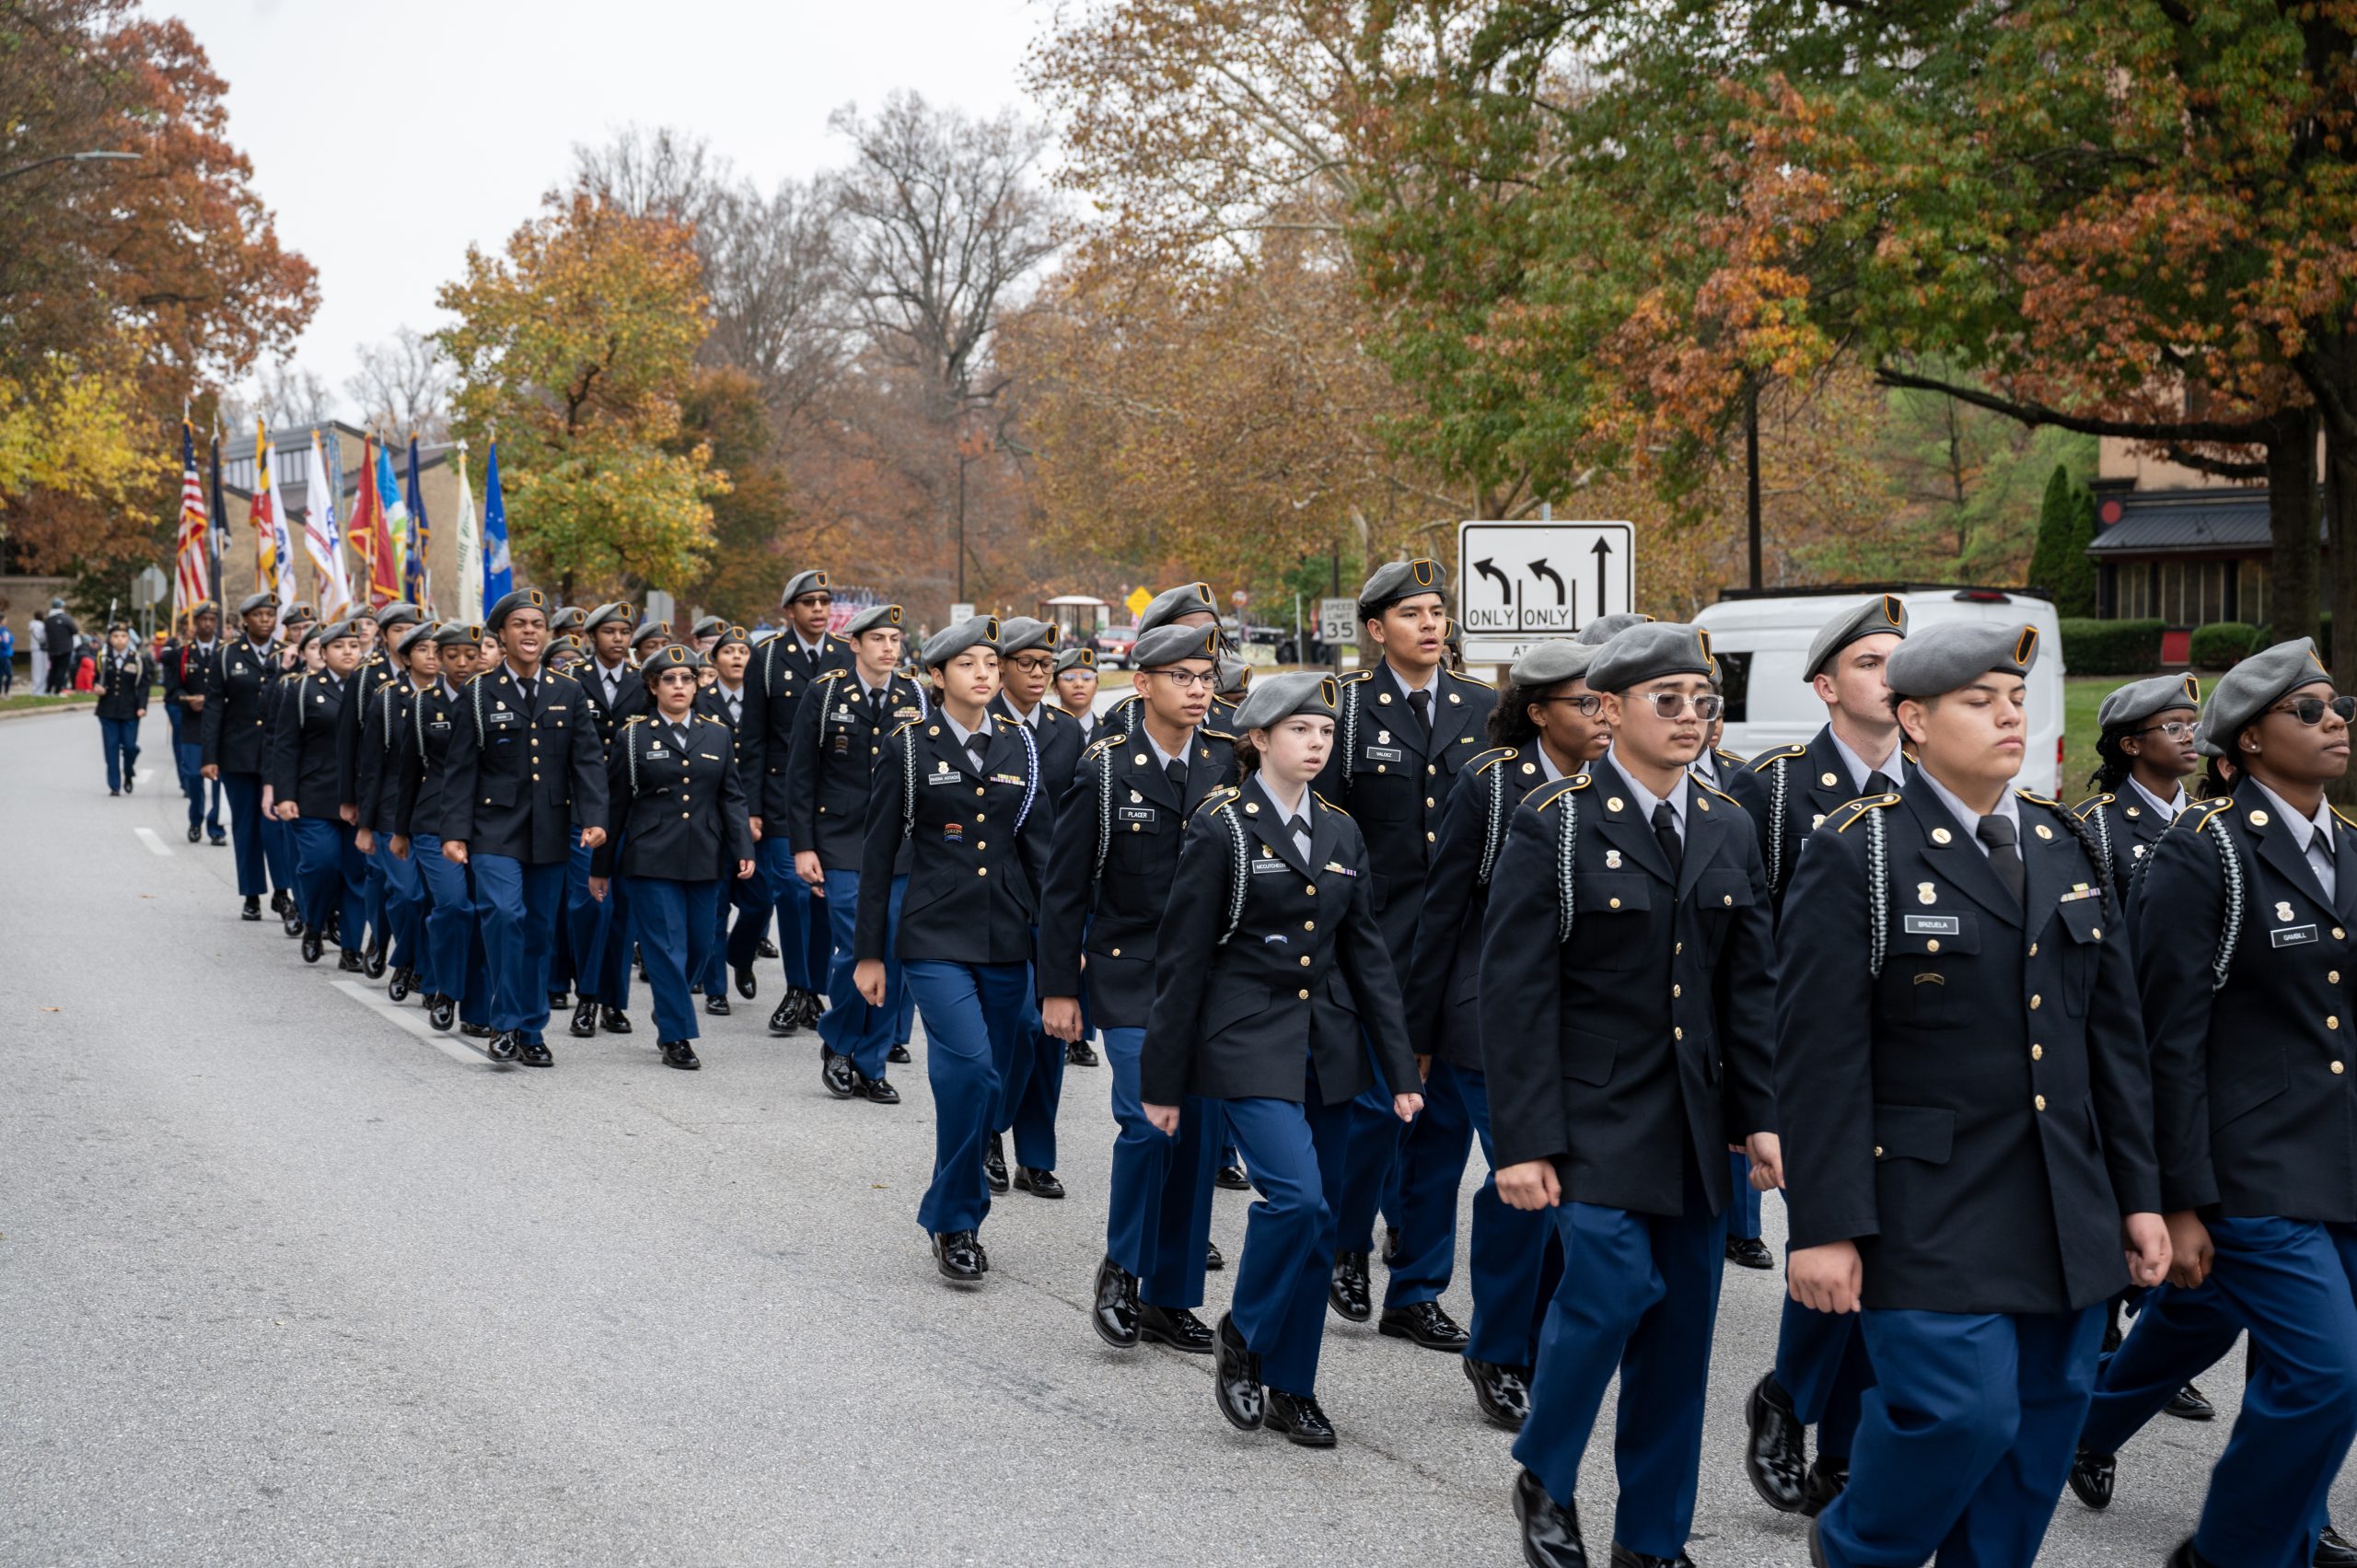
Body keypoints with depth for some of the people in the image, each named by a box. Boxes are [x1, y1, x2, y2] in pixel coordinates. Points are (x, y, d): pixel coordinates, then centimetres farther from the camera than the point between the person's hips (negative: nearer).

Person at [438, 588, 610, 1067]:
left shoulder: (569, 694, 8)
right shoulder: (480, 694, 2)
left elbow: (588, 760, 3)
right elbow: (462, 768, 1)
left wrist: (593, 818, -11)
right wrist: (455, 831, -6)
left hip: (549, 832, 3)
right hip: (495, 829, -3)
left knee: (539, 931, 6)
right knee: (504, 913, -20)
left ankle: (531, 1032, 17)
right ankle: (507, 1023, -11)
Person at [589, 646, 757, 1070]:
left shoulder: (717, 734, 9)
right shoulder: (634, 736, 2)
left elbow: (732, 798, 10)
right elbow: (614, 804, 4)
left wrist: (744, 850, -3)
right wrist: (600, 867, 5)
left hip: (704, 860, 3)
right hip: (652, 858, -3)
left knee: (701, 945, 8)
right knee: (666, 947, -5)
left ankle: (669, 1008, 33)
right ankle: (676, 1037, 3)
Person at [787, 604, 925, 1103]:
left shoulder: (916, 697, 5)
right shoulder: (826, 693, -2)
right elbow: (801, 775, 0)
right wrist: (802, 847, -4)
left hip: (902, 851, 3)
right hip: (843, 846, -3)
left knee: (892, 960, 2)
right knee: (856, 950, -11)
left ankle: (871, 1064, 14)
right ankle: (837, 1043, 13)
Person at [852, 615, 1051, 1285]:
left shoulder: (1019, 745, 7)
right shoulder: (910, 746, -2)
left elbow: (1039, 847, 8)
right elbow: (878, 852, 1)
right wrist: (868, 951, 0)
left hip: (1006, 941, 4)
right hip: (936, 936, -4)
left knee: (989, 1082, 7)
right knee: (971, 1069, -19)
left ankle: (952, 1215, 23)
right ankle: (956, 1218, -5)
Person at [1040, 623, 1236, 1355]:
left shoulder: (1232, 763, 3)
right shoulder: (1106, 768, -5)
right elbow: (1064, 886, -2)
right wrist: (1058, 988, -4)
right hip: (1131, 972, -3)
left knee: (1199, 1134, 5)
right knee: (1147, 1121, -18)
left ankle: (1170, 1298, 16)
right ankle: (1121, 1268, 4)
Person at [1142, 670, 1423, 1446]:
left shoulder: (1341, 832, 10)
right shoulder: (1221, 828, -6)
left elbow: (1368, 954, 12)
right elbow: (1181, 958, -5)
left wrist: (1400, 1068, 6)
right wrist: (1164, 1081, -6)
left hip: (1329, 1047, 6)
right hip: (1247, 1044, -6)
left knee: (1318, 1219, 7)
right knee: (1294, 1194, -21)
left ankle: (1291, 1387, 18)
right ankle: (1242, 1336, 3)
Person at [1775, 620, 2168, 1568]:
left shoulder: (2066, 848, 12)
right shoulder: (1857, 853, -8)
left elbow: (2113, 1031, 15)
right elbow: (1820, 1055, -11)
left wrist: (2139, 1195, 11)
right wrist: (1824, 1226, -15)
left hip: (2065, 1215, 6)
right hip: (1930, 1213, -6)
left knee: (2044, 1421, 7)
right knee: (1964, 1410, -12)